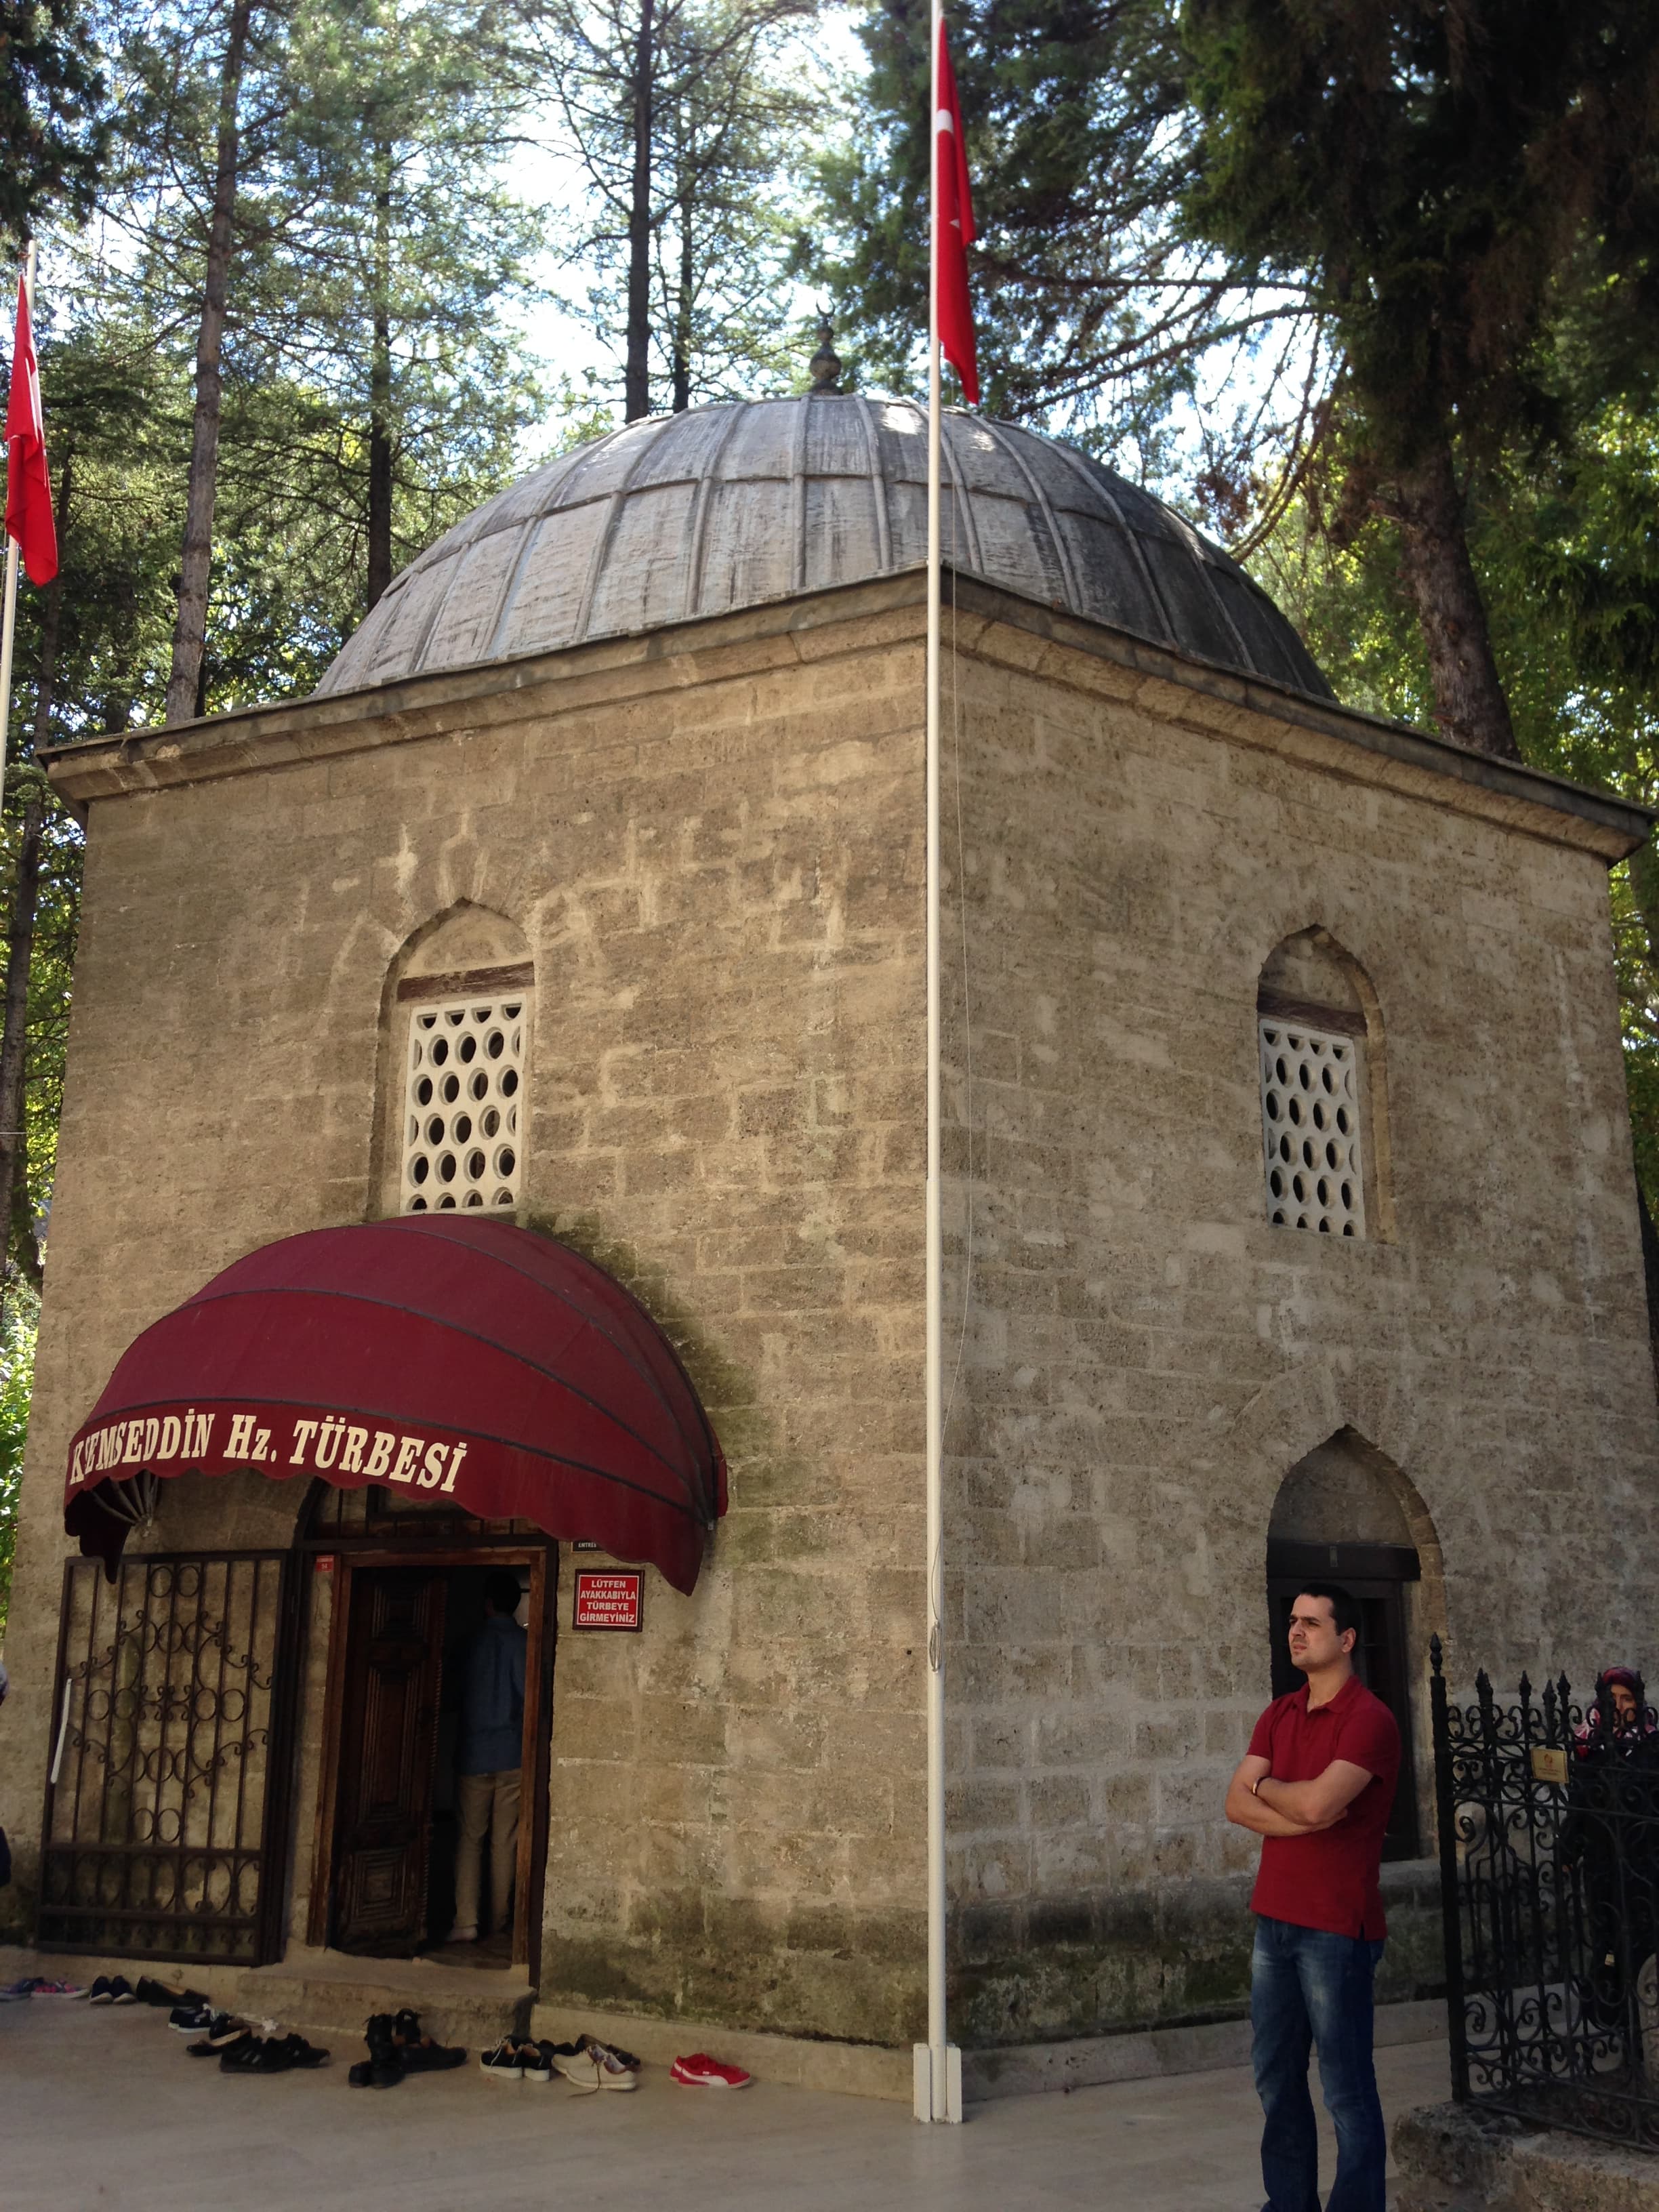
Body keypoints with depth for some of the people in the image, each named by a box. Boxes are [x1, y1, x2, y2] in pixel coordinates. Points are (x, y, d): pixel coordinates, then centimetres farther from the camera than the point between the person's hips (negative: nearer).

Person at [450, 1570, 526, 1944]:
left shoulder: (473, 1641, -3)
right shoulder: (523, 1642, -4)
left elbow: (455, 1693, 5)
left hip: (474, 1755, 0)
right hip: (513, 1755, 0)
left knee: (470, 1838, 5)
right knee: (504, 1841, 8)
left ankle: (465, 1921, -5)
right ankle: (498, 1921, 12)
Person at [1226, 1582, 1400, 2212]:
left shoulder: (1369, 1719, -13)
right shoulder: (1280, 1714, 11)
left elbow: (1316, 1801, -24)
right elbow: (1236, 1804, 2)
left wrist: (1264, 1786, -4)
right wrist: (1306, 1813, -14)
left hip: (1336, 1928, -8)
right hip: (1275, 1918, 8)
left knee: (1347, 2091, 1)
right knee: (1276, 2080, 16)